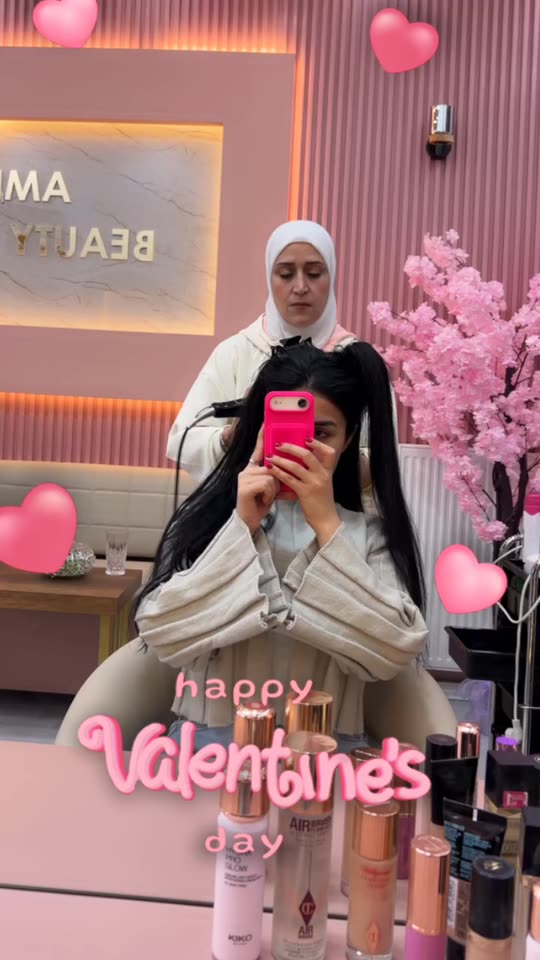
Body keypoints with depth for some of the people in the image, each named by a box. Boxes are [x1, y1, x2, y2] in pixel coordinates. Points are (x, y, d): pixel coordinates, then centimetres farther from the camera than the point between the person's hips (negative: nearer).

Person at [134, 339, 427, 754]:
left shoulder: (372, 534, 3)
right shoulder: (206, 518, 4)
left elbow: (392, 652, -11)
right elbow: (163, 635, -7)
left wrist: (327, 525, -13)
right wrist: (241, 528, -12)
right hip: (211, 739, 0)